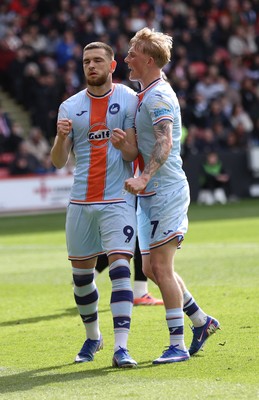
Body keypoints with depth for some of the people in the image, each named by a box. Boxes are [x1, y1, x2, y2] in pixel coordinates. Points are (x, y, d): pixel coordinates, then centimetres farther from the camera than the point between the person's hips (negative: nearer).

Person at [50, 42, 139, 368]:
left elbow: (134, 152, -2)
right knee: (81, 274, 9)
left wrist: (123, 144, -25)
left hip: (118, 199, -4)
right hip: (81, 202, 4)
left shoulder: (128, 100, 0)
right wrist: (61, 137, -17)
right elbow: (58, 162, 4)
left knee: (120, 269, -15)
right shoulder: (70, 107, 8)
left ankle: (120, 347, -19)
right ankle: (92, 337, 30)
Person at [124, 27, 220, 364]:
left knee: (161, 267, -10)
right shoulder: (146, 95, 17)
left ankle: (177, 345, -7)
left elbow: (164, 144, -29)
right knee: (152, 268, 11)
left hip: (166, 191, -10)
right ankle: (202, 321, 22)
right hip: (150, 194, 10)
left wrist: (143, 178, -40)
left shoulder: (158, 96, -14)